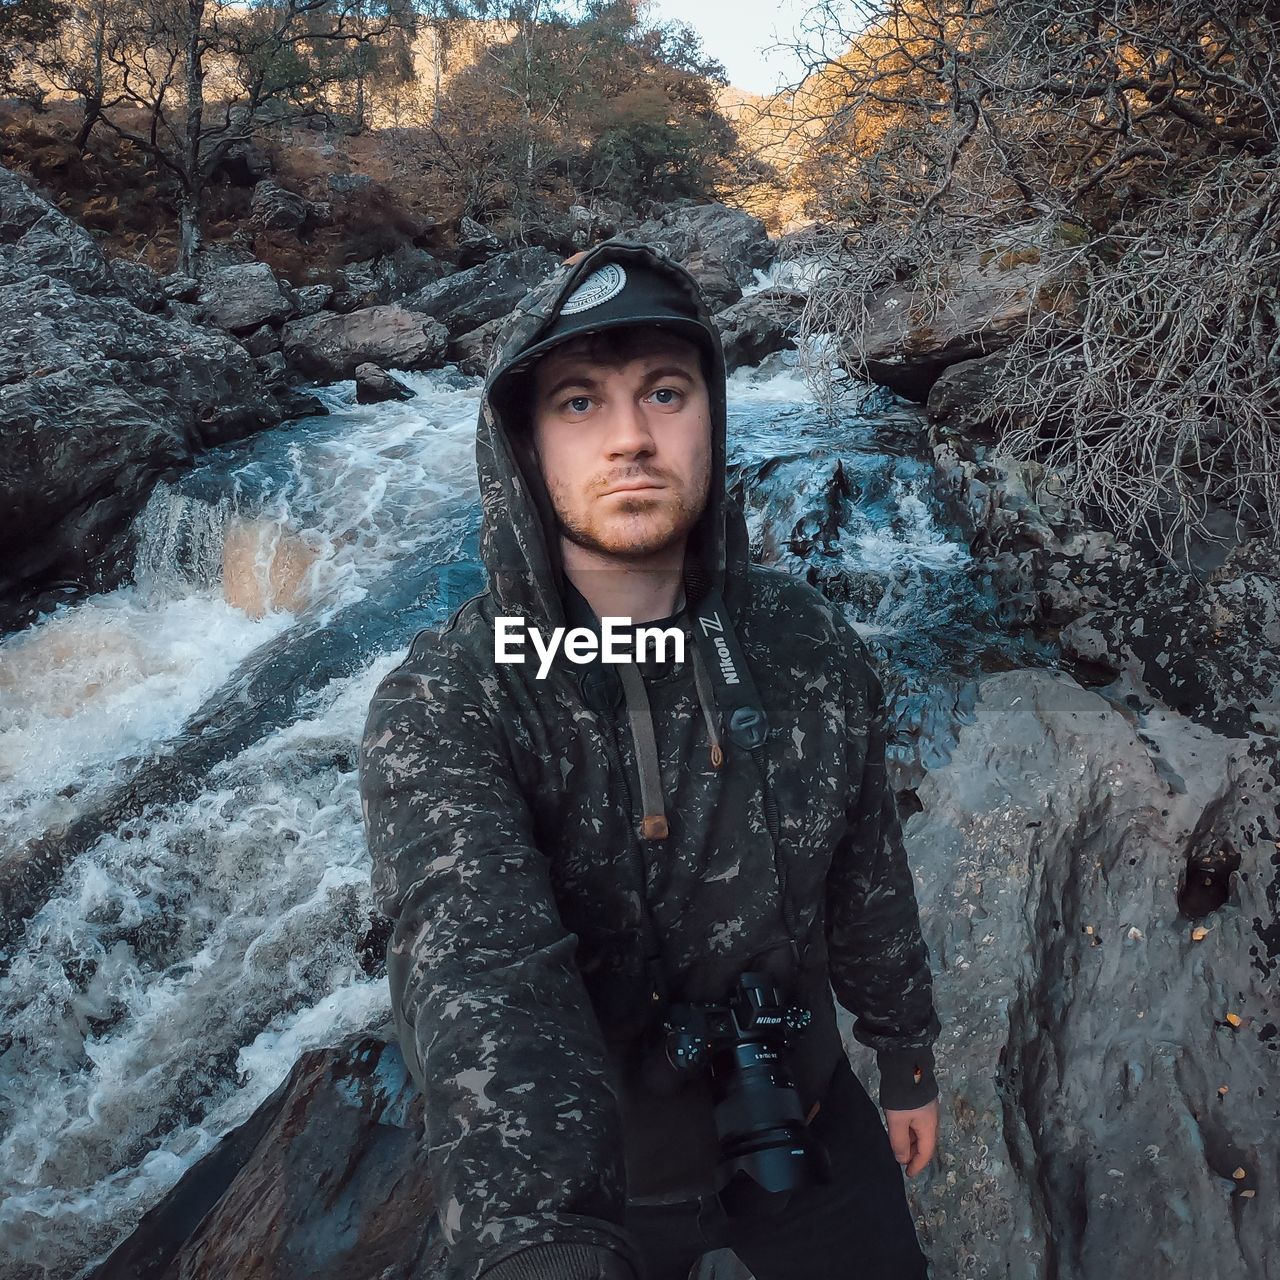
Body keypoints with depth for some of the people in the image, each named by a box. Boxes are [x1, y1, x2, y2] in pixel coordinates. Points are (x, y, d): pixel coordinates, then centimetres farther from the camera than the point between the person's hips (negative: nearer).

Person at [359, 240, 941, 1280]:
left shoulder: (810, 647, -14)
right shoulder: (440, 710, -27)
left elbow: (868, 870, 0)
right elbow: (477, 969, -43)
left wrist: (906, 1058, 12)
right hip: (596, 1166, -2)